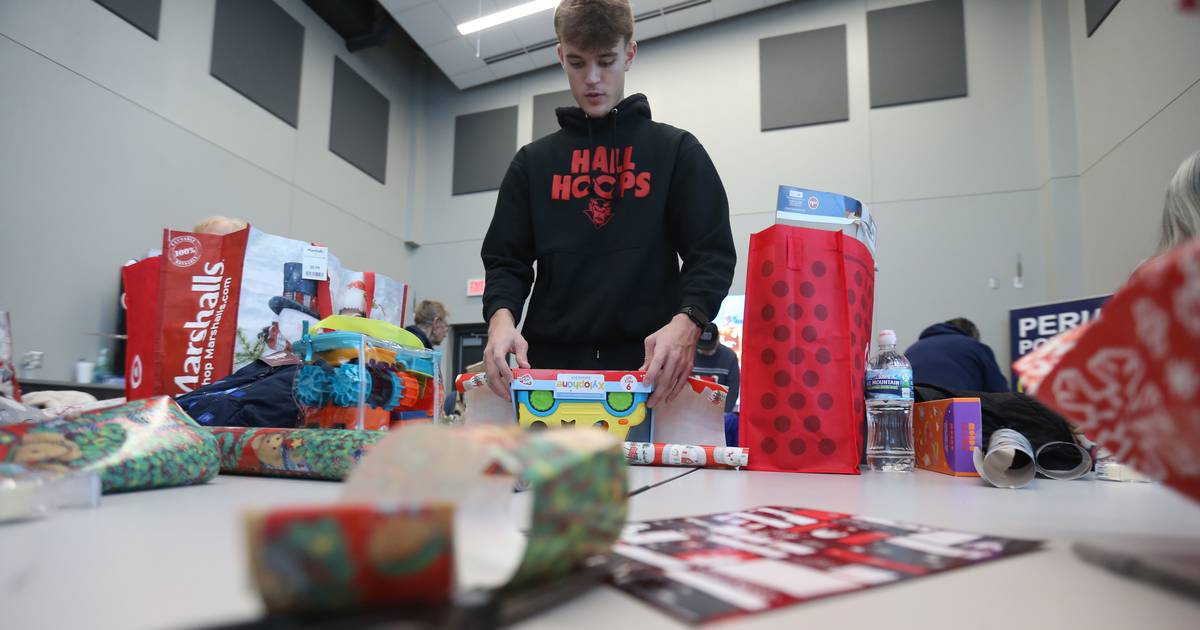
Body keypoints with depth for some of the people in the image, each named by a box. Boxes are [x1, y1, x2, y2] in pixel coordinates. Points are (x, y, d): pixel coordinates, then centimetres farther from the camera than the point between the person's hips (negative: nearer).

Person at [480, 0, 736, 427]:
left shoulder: (677, 151, 8)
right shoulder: (533, 162, 15)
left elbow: (712, 255, 0)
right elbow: (507, 260, 10)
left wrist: (685, 323, -20)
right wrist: (502, 316, -12)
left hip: (648, 368, -2)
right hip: (551, 367, 2)